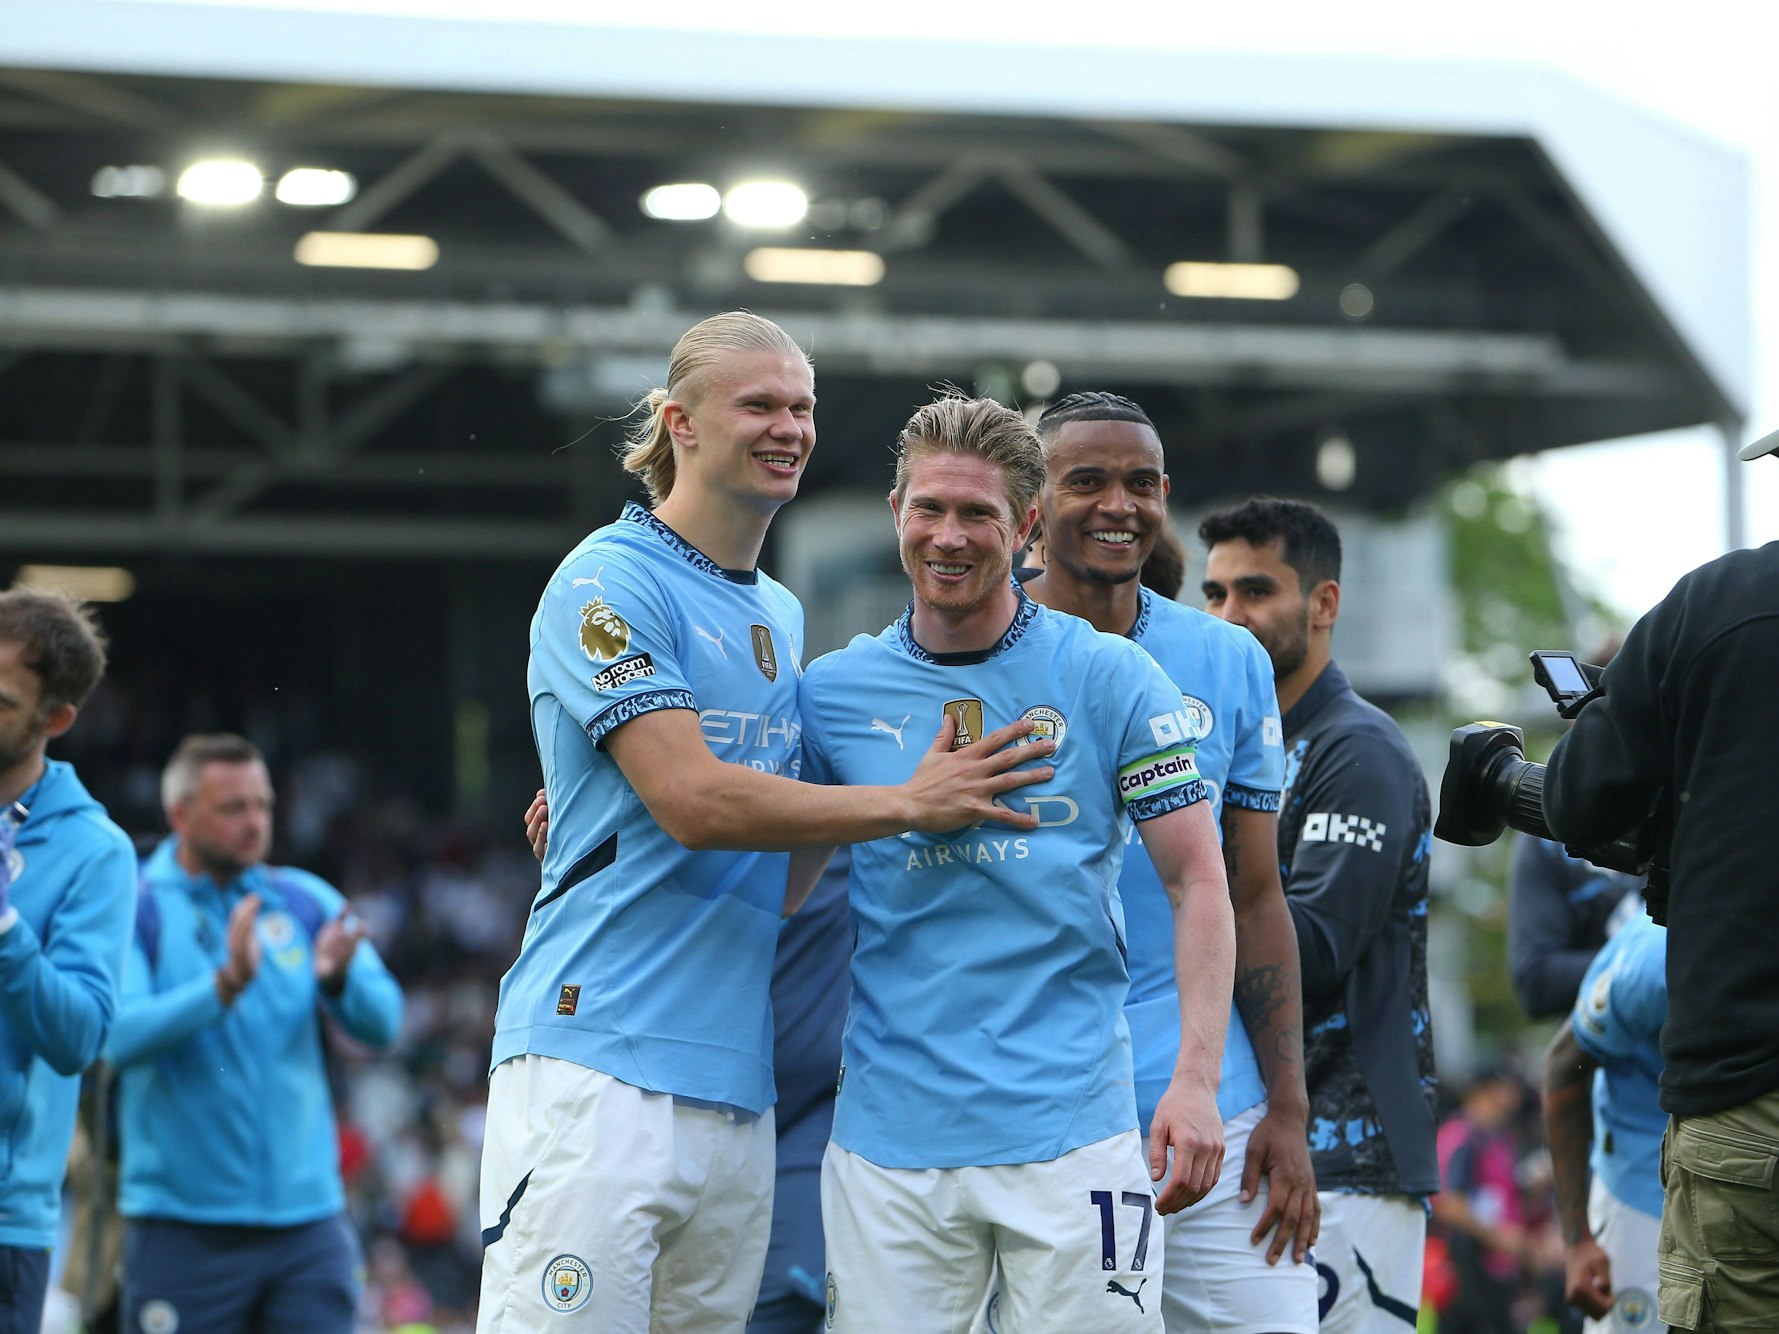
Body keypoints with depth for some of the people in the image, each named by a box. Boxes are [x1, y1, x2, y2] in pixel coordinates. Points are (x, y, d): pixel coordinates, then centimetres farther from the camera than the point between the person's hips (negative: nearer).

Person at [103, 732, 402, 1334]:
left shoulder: (306, 901, 9)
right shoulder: (135, 907, -2)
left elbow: (382, 1022, 0)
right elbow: (121, 1036, -16)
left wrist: (337, 979, -22)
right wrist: (226, 984, -29)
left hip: (309, 1219, 3)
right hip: (182, 1230, -3)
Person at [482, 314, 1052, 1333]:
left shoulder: (783, 615, 21)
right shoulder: (610, 581, -4)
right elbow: (695, 801, -12)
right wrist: (912, 804, -6)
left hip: (739, 1084, 7)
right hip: (598, 1060, -7)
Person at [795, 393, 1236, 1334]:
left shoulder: (1109, 679, 1)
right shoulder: (834, 692, 7)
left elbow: (1196, 882, 1)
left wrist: (1196, 1081, -9)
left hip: (1071, 1126, -2)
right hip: (889, 1137, 2)